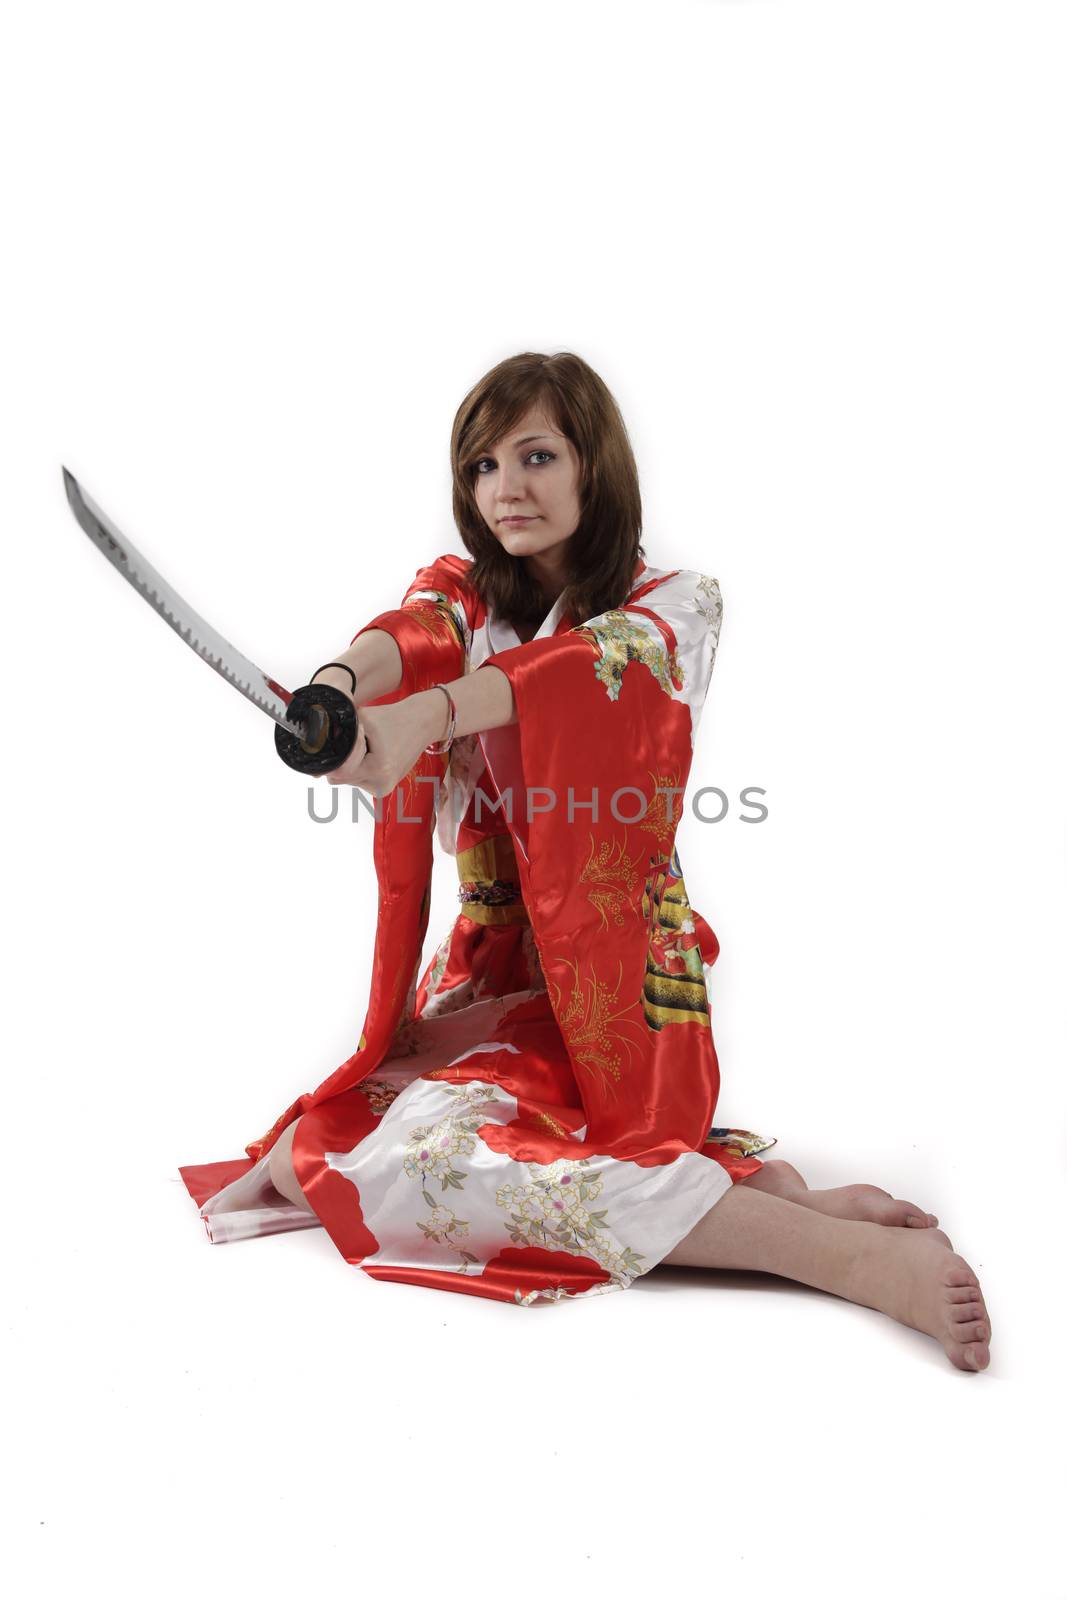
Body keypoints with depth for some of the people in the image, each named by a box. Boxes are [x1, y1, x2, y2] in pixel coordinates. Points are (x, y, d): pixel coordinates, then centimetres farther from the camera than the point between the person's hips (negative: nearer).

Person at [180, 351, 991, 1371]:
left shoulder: (674, 605, -1)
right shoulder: (462, 591, 11)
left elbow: (584, 659, -26)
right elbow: (412, 635, -16)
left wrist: (429, 713, -47)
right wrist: (341, 685, -42)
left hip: (616, 973, -4)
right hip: (490, 968, 4)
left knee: (418, 1158, -32)